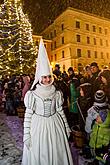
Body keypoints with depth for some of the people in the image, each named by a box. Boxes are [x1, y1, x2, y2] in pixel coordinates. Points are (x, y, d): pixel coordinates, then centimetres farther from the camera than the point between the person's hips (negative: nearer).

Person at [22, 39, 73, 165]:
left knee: (57, 153, 16)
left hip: (54, 125, 3)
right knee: (38, 155, 12)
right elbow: (28, 115, -6)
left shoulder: (56, 93, 0)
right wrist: (26, 135, -7)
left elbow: (60, 111, 7)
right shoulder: (32, 94, -9)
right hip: (38, 126, -2)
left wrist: (66, 127, 11)